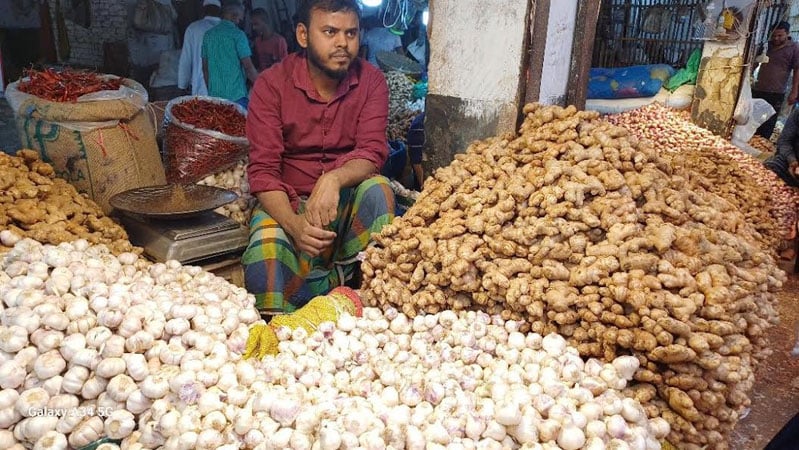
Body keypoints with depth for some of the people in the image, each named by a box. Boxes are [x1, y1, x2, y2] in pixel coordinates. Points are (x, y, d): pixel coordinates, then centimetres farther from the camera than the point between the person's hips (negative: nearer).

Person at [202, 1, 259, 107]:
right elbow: (248, 67, -12)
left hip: (214, 95, 6)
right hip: (236, 95, -6)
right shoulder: (237, 34, -8)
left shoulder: (208, 34, 10)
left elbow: (205, 67, 13)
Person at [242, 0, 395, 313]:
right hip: (287, 202, -1)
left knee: (378, 189, -30)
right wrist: (294, 224, -34)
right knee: (265, 248, -32)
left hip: (346, 198, 2)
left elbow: (372, 152, -14)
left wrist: (334, 180, -38)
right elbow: (262, 170, -15)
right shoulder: (271, 85, -9)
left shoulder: (371, 81, -4)